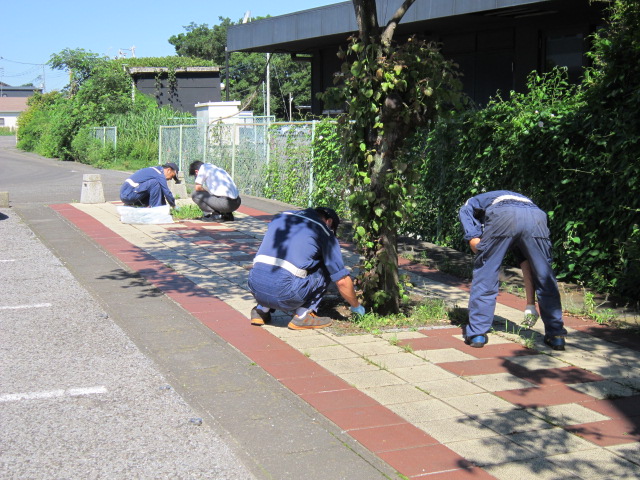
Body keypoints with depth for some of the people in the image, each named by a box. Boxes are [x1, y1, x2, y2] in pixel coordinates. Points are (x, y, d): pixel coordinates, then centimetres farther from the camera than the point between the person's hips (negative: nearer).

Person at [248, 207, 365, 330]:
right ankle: (302, 316, 8)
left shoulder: (281, 217, 24)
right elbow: (342, 281, 11)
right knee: (326, 269, 17)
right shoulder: (325, 232, 10)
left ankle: (262, 309, 21)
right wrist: (356, 307, 28)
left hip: (255, 287, 5)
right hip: (284, 292, -5)